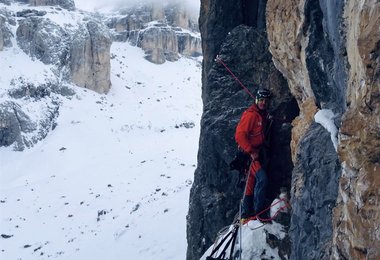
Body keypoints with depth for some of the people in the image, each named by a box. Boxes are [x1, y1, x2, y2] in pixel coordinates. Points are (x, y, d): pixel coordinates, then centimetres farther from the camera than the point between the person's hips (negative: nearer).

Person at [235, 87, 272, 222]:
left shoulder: (264, 114, 13)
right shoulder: (250, 114, -15)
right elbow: (240, 135, -21)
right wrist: (251, 151, -23)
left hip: (256, 152, 9)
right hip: (248, 153, -9)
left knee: (251, 183, 11)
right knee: (262, 178, -20)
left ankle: (246, 214, 18)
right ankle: (259, 211, -14)